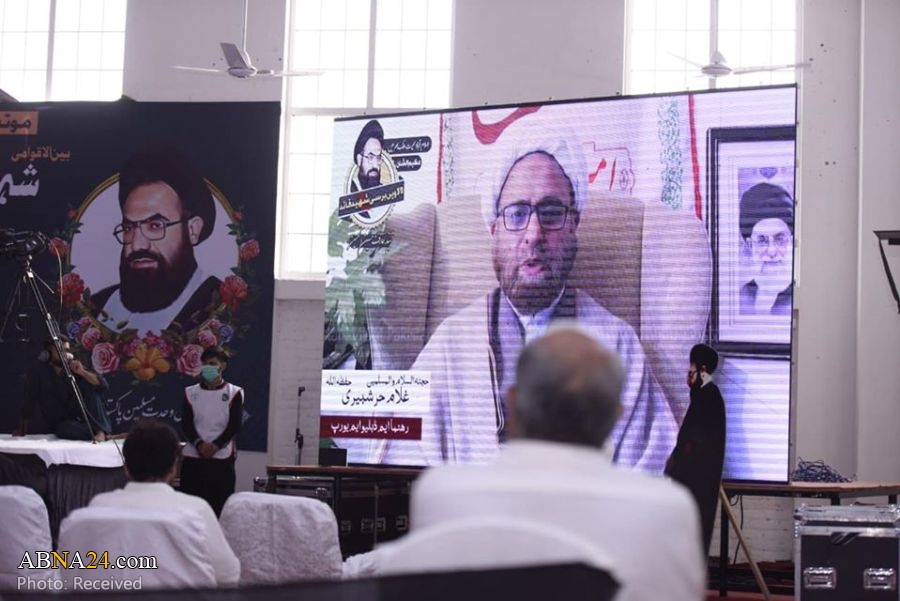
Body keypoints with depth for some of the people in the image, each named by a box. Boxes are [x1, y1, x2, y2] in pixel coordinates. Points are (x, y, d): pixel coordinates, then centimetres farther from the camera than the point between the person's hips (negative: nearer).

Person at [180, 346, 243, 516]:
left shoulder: (234, 393, 4)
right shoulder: (191, 392, 10)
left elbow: (234, 425, -4)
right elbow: (186, 424, 1)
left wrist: (215, 445, -16)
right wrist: (199, 444, -16)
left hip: (222, 457, -2)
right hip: (192, 456, 2)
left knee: (220, 505, -3)